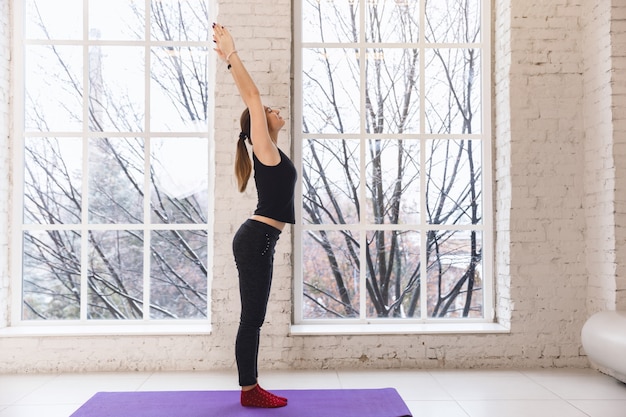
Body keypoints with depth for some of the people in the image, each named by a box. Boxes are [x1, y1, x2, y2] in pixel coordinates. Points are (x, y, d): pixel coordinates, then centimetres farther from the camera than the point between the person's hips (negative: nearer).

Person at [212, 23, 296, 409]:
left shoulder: (271, 151, 16)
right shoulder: (265, 148, -7)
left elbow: (251, 97, 20)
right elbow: (253, 97, -12)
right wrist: (231, 54, -11)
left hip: (259, 240, 9)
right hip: (256, 240, -9)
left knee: (254, 318, 12)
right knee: (252, 318, -1)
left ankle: (252, 387, 21)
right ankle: (249, 391, 9)